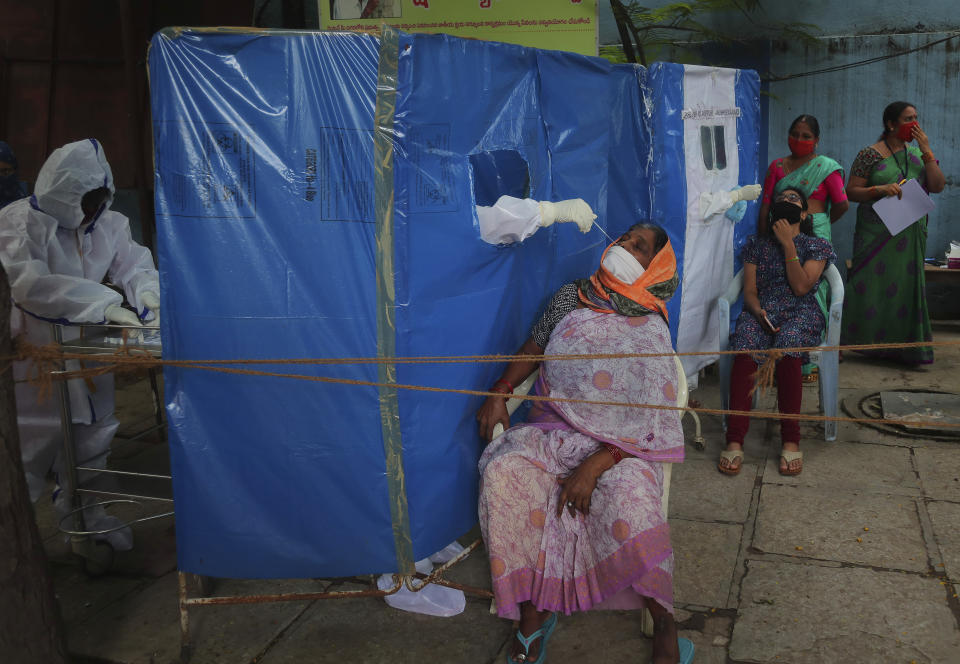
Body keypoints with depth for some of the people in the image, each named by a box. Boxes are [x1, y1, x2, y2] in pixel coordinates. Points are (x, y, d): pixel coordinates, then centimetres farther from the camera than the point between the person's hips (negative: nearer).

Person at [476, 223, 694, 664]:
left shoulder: (650, 329, -2)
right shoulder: (570, 298, 10)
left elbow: (650, 422, -10)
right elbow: (535, 347, 23)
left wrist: (595, 465, -22)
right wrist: (500, 393, 6)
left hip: (619, 442, -3)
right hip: (554, 428, 4)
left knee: (628, 494, -36)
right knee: (504, 469, -28)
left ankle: (664, 626, -13)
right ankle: (533, 610, -17)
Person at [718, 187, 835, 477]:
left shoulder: (817, 246, 13)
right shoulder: (757, 244, 19)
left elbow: (801, 287, -3)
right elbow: (749, 291, 10)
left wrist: (788, 245, -2)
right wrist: (758, 311, -12)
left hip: (800, 313, -1)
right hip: (760, 310, 1)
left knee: (787, 347, -39)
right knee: (745, 347, -35)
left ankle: (791, 440, -32)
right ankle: (735, 439, -37)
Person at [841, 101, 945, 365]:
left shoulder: (917, 153, 12)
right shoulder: (870, 154, -2)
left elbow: (937, 186, 3)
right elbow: (852, 191, -5)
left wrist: (926, 151, -4)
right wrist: (880, 189, -21)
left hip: (910, 236, 5)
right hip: (877, 233, -5)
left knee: (906, 286, 5)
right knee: (868, 285, -5)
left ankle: (904, 347, 14)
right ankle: (841, 342, 4)